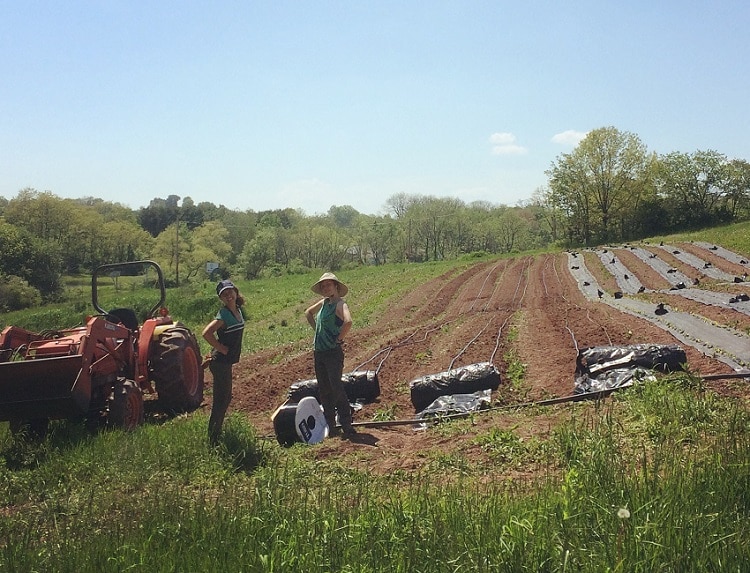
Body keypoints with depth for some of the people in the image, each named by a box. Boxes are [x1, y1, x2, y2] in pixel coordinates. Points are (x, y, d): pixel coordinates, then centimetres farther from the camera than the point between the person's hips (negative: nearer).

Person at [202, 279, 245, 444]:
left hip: (226, 362, 9)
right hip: (220, 362, -9)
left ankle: (217, 433, 32)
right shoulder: (224, 314, -19)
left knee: (226, 398, 19)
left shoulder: (238, 310, 7)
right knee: (221, 400, -4)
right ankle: (213, 439, 4)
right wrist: (222, 349, -22)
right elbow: (207, 333, -32)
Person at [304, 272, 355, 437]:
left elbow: (348, 322, -33)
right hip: (318, 352, 9)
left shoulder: (340, 304, -13)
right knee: (324, 390, 12)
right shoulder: (323, 303, 11)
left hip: (333, 352, -9)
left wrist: (340, 339, -20)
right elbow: (308, 313, 30)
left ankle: (346, 425, -6)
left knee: (336, 387, -11)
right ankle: (330, 425, 21)